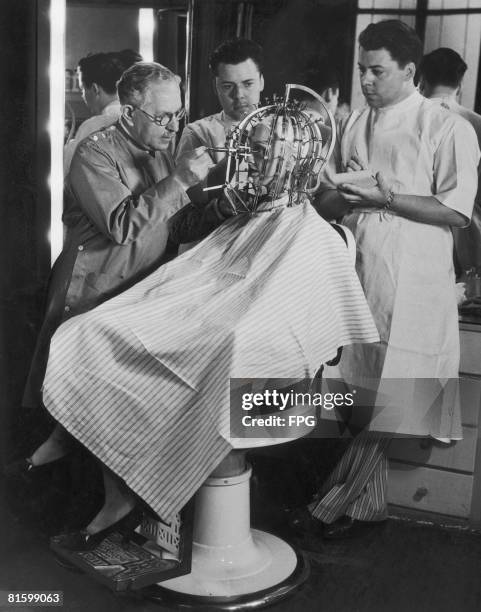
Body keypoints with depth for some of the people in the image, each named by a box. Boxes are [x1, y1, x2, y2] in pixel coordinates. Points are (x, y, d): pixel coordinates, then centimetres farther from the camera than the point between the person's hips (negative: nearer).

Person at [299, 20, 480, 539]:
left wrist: (385, 197, -16)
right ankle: (367, 503, 22)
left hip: (410, 286, -5)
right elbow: (325, 200, 18)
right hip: (354, 275, 5)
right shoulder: (353, 124, 14)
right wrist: (341, 197, -6)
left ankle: (332, 506, 9)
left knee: (388, 400, -3)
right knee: (357, 396, 8)